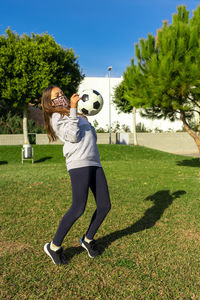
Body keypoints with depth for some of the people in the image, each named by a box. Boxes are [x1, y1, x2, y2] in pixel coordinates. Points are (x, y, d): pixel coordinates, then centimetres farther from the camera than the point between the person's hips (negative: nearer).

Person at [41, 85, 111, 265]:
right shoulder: (56, 117, 6)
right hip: (79, 163, -8)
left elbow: (91, 137, 28)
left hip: (94, 163, 8)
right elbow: (72, 136, -11)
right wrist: (73, 109, -11)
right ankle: (54, 246, 6)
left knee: (104, 206, 3)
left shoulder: (76, 115, 29)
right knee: (78, 208, -13)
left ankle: (88, 239, 25)